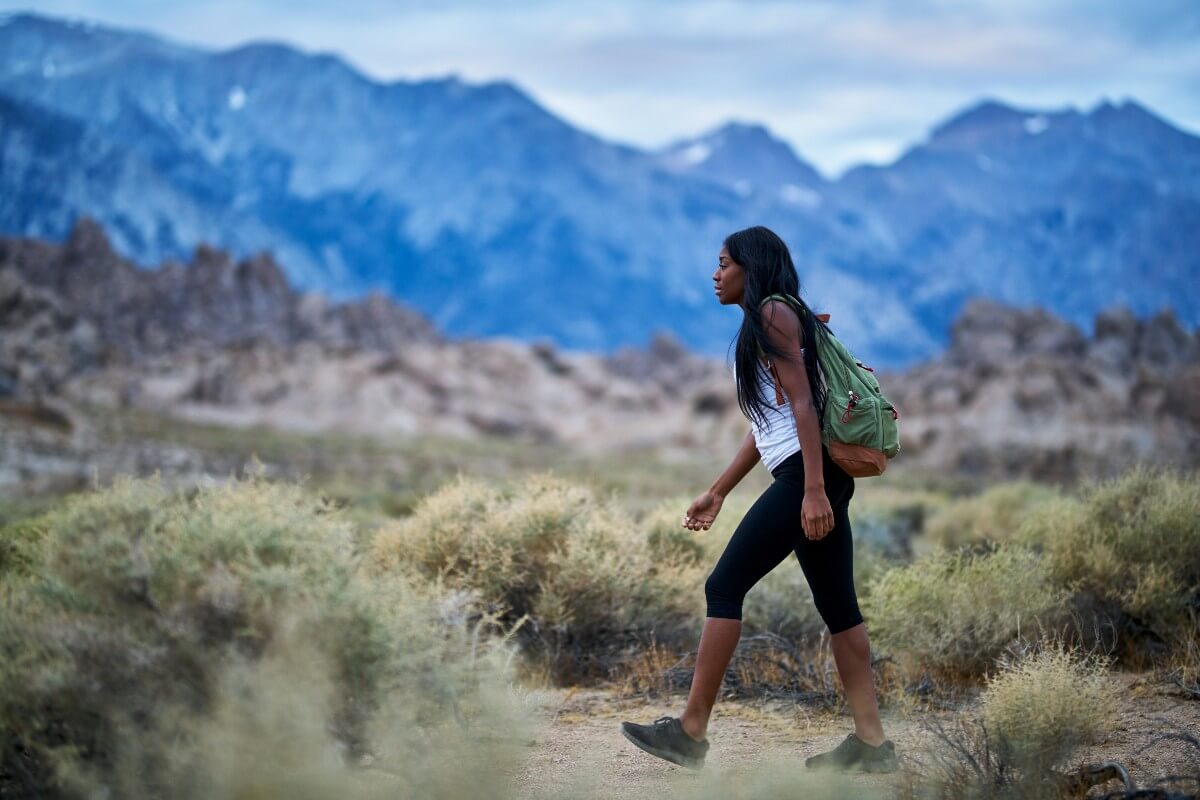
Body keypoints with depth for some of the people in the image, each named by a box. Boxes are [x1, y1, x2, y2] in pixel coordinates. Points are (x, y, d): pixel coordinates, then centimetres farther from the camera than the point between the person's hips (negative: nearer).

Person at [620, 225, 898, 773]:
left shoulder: (773, 313, -5)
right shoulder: (761, 327, 24)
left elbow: (803, 403, -15)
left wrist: (813, 490, -22)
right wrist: (717, 492, 26)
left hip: (805, 474, -10)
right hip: (815, 481, 10)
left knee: (724, 587, -8)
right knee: (837, 605, 7)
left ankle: (690, 732, -6)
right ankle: (871, 742, 6)